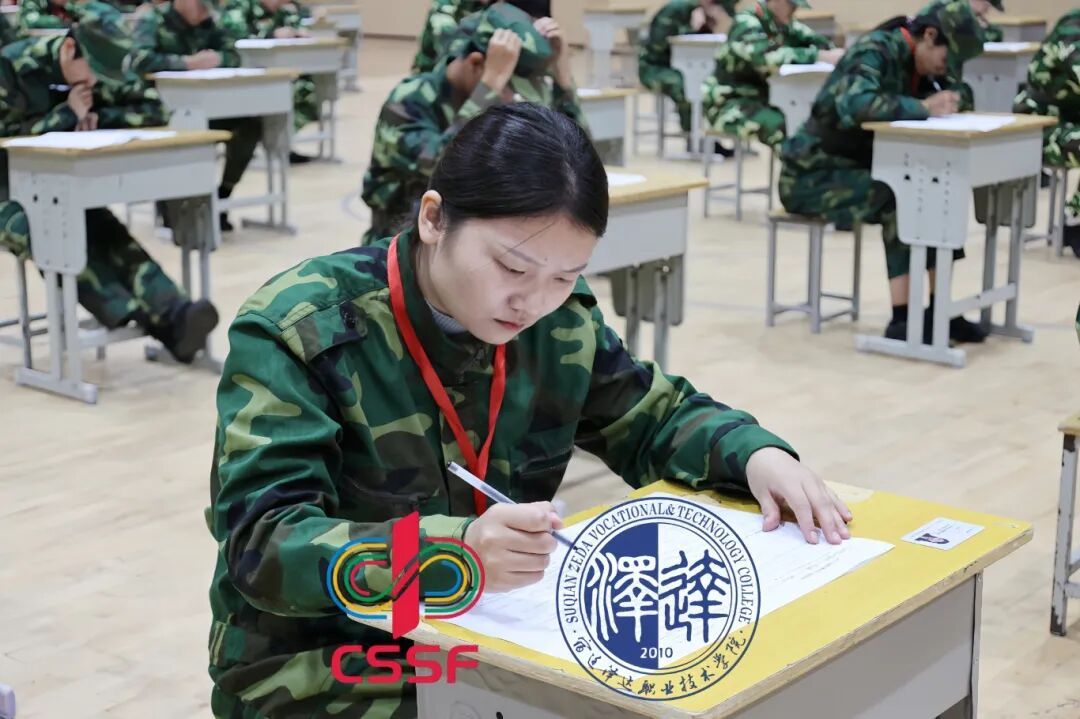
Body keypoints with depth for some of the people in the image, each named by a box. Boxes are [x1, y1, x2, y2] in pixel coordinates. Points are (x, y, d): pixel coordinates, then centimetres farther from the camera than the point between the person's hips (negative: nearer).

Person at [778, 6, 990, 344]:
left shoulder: (910, 60, 6)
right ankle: (902, 320, -24)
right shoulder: (874, 51, -20)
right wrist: (922, 107, -30)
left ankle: (937, 310, -3)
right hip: (812, 174, -8)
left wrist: (945, 101, -12)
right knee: (900, 199, -29)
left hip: (858, 168, 8)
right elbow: (854, 104, -37)